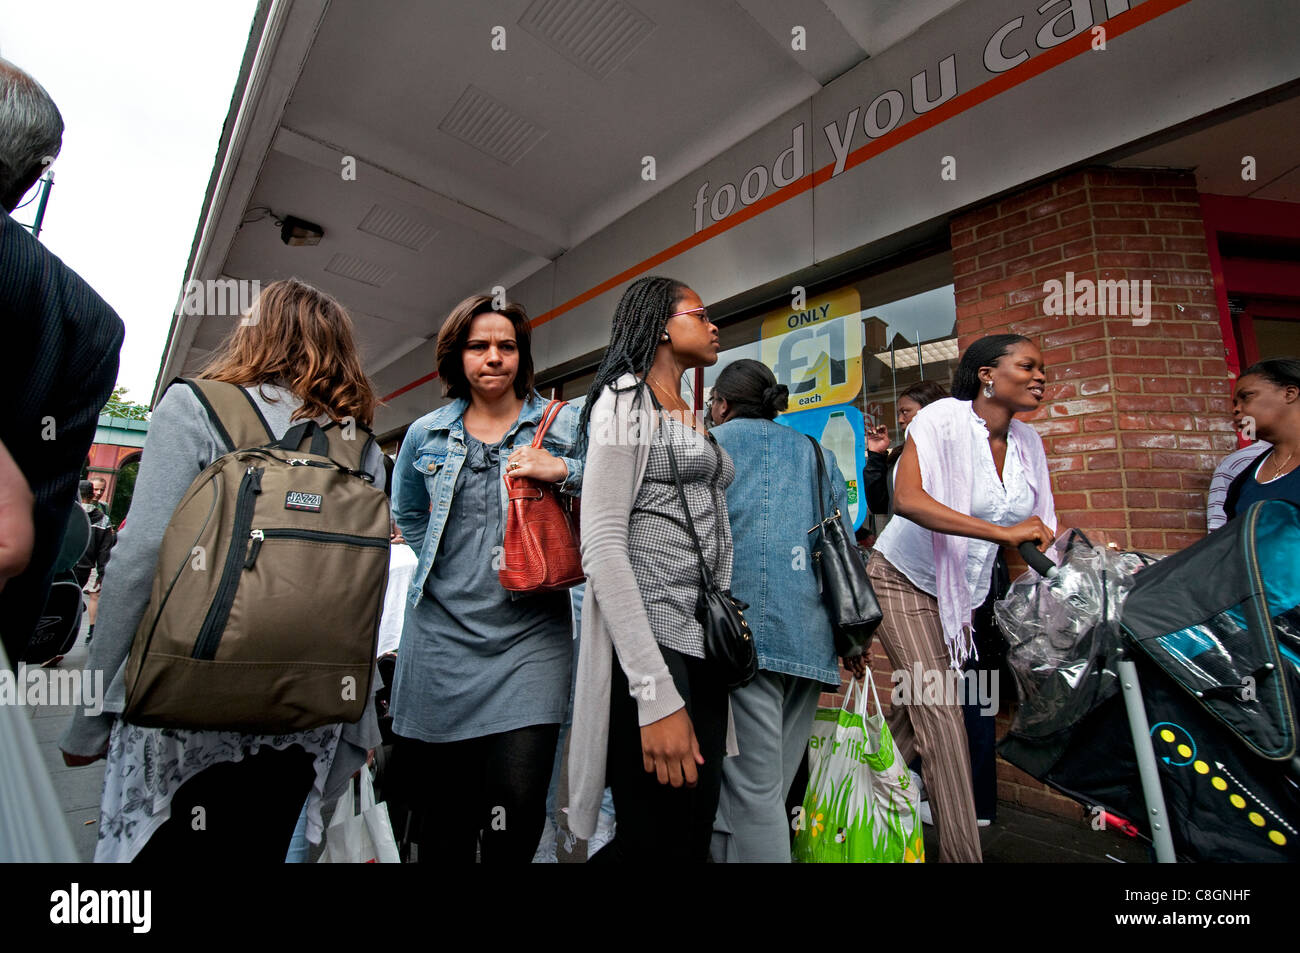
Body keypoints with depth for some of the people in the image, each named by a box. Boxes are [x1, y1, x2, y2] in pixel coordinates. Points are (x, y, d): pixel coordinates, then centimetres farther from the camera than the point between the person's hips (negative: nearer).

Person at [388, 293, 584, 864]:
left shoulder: (563, 425, 4)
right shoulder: (426, 435, 11)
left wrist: (565, 471, -16)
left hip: (530, 632, -2)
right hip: (441, 630, 3)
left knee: (516, 808, -7)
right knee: (444, 810, 11)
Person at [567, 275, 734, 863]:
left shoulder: (694, 419, 20)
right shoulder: (625, 401, -5)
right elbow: (602, 544, -16)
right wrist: (656, 694, -22)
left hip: (705, 644, 8)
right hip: (648, 644, -8)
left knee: (696, 836, 14)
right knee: (656, 842, -2)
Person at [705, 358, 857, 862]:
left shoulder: (711, 444, 5)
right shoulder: (817, 453, 19)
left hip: (744, 627, -6)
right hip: (811, 638, 6)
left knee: (751, 791, -2)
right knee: (772, 788, 14)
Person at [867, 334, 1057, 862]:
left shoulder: (1027, 441, 4)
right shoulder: (943, 418, -17)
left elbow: (1036, 527, 8)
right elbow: (906, 500, -32)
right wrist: (1001, 532, -34)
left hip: (963, 591, 7)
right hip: (905, 580, -7)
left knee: (921, 708, 14)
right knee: (941, 715, -9)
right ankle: (962, 852, 3)